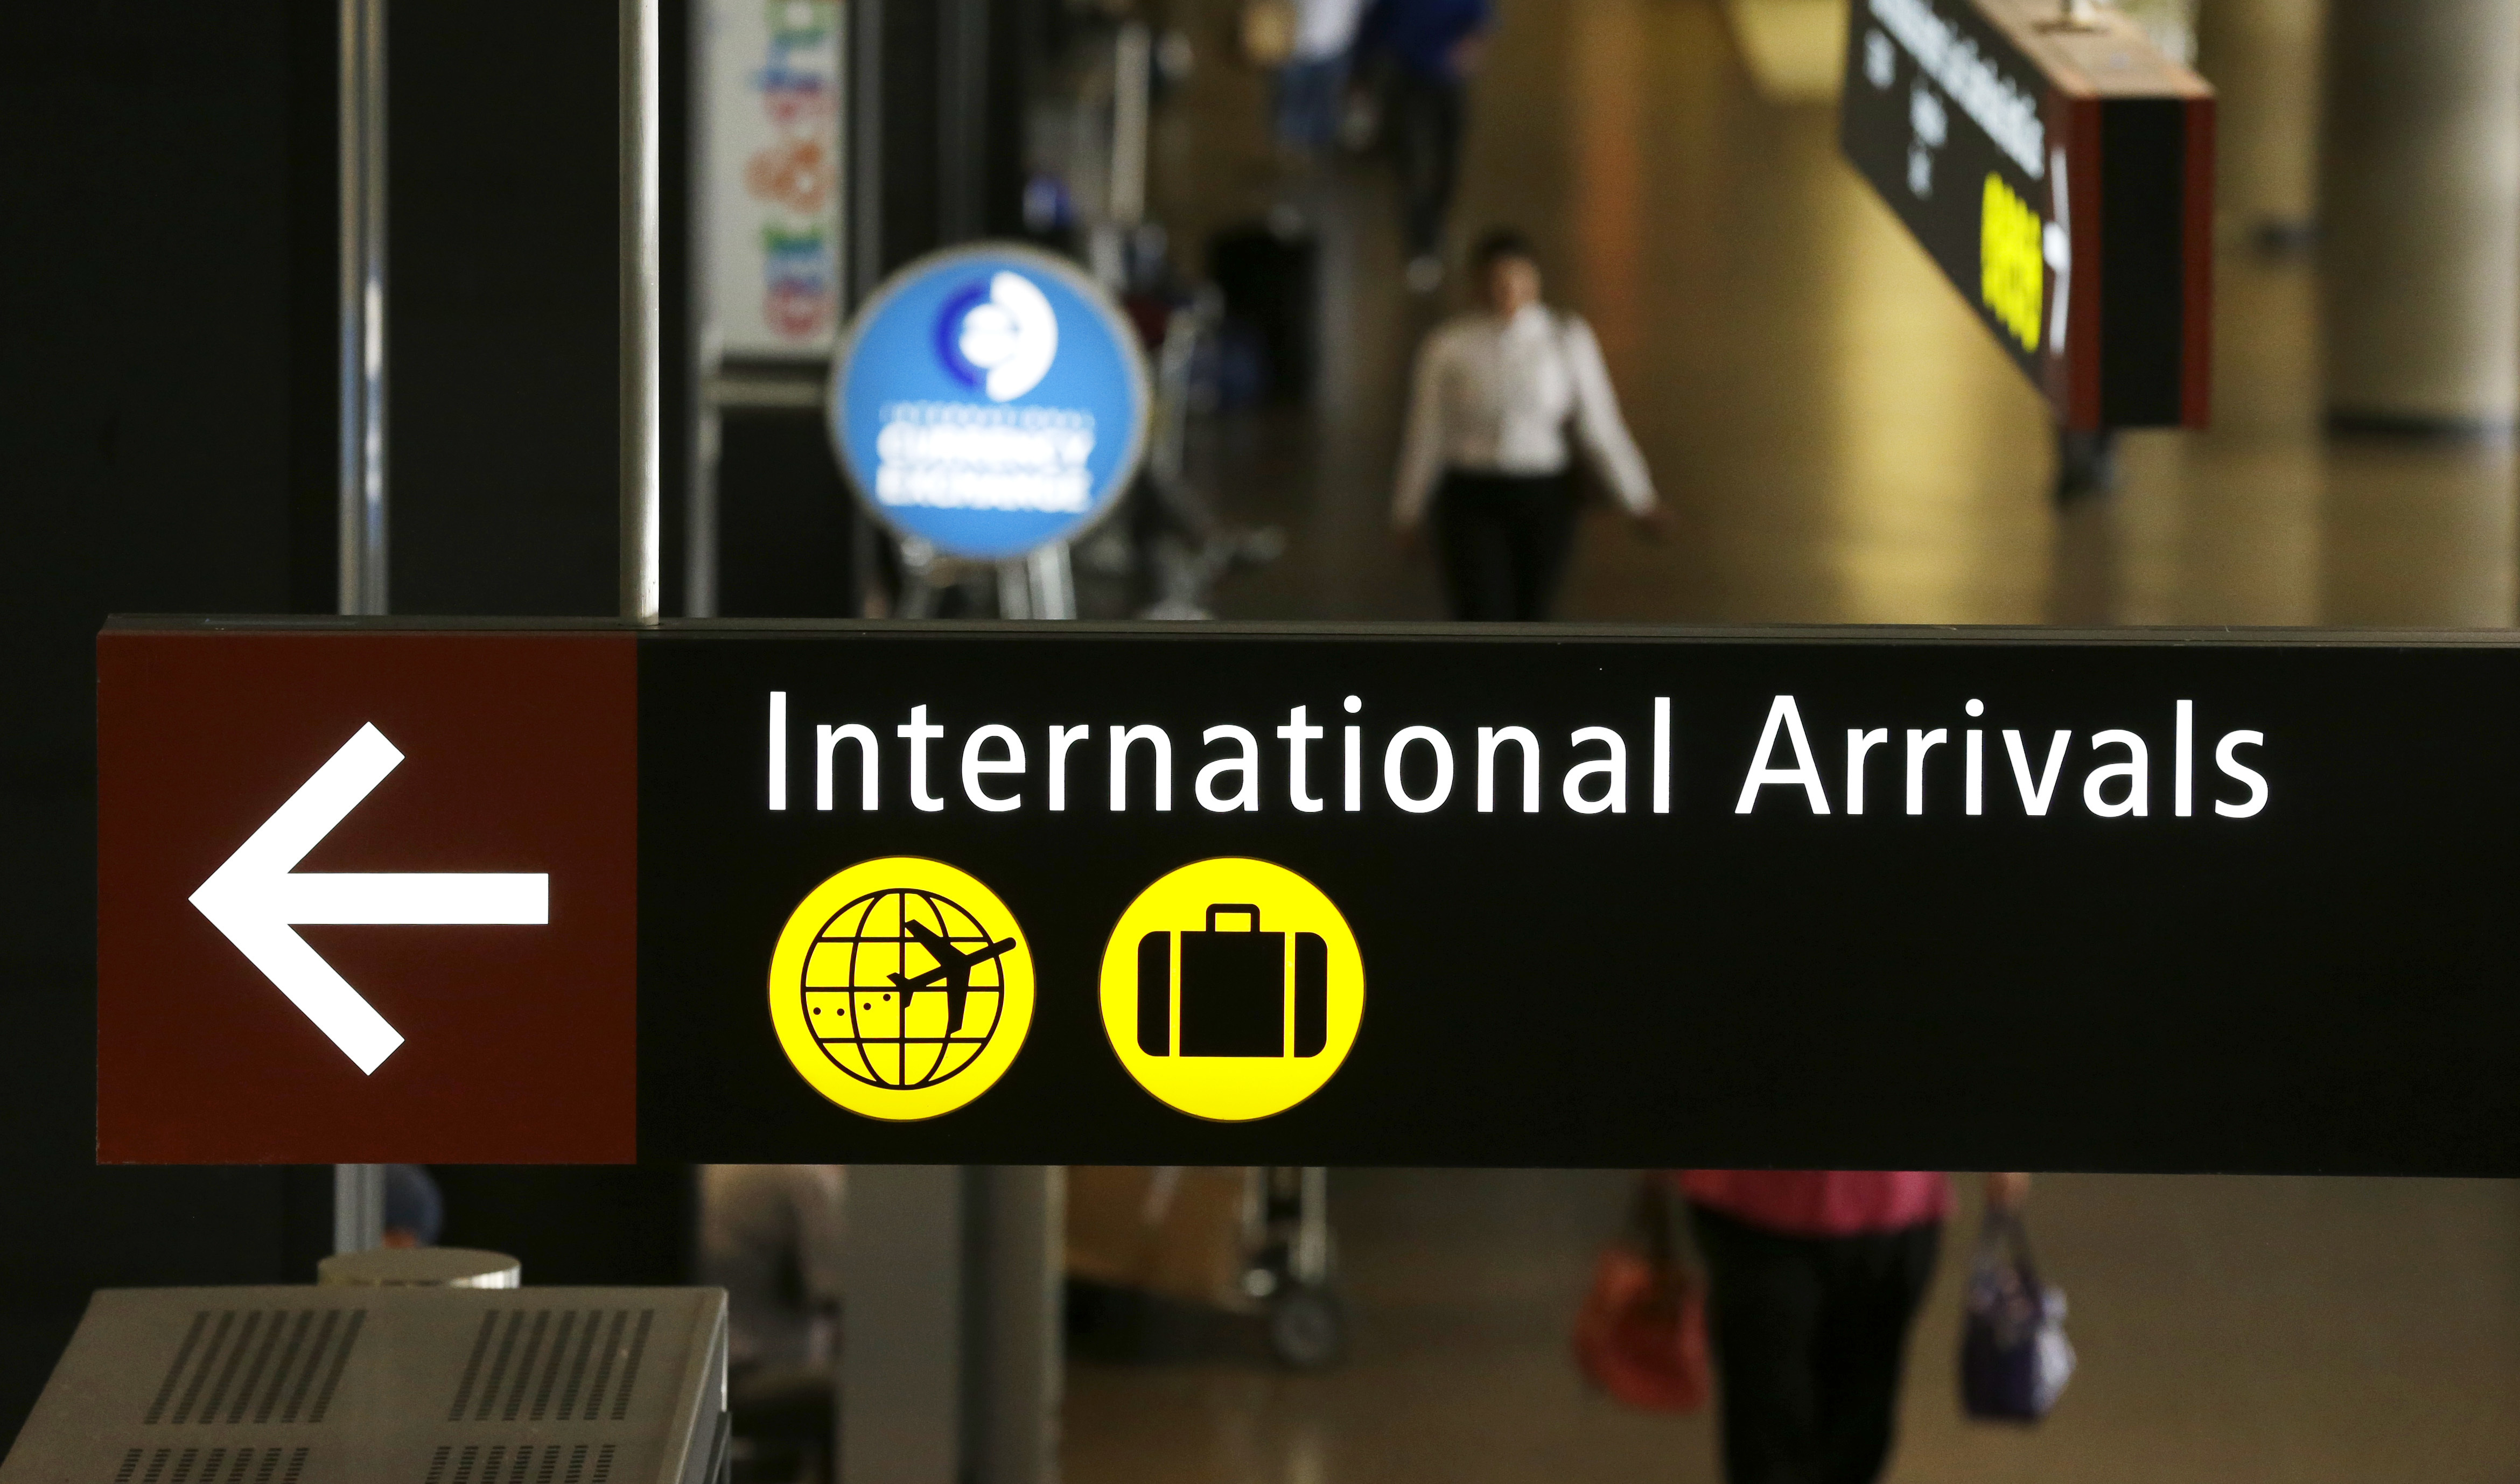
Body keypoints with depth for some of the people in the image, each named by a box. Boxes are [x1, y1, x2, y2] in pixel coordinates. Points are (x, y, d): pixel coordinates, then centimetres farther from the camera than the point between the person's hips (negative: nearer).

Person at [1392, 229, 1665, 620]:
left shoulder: (1570, 338, -3)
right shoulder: (1447, 345, -5)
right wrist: (1408, 511, 12)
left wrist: (1640, 501, -6)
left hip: (1545, 500, 2)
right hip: (1473, 502, -2)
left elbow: (1601, 427, -2)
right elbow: (1425, 436, 4)